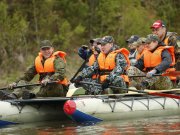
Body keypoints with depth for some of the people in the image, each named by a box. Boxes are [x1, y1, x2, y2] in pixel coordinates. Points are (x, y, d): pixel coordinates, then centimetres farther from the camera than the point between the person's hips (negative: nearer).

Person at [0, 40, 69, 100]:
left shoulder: (57, 60, -7)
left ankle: (33, 96, -46)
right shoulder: (38, 61, 14)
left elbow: (61, 74, -26)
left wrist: (49, 80, -45)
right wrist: (16, 83, 1)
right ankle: (13, 96, -33)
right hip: (45, 89, 7)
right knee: (22, 83, -5)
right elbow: (28, 75, 16)